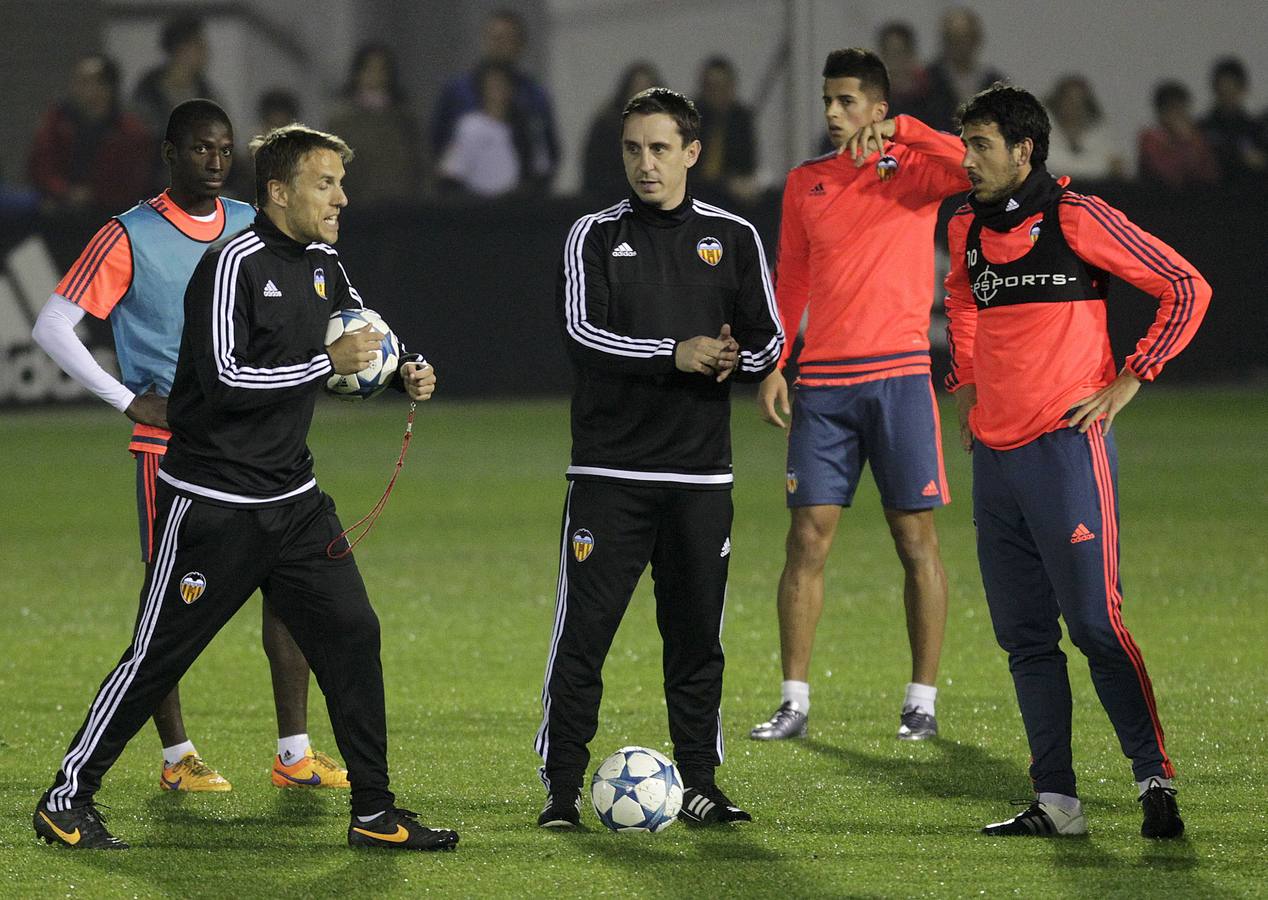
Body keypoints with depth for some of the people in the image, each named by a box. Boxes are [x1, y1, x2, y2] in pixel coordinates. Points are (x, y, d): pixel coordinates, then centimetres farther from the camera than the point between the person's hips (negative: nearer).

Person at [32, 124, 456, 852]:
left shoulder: (322, 266, 9)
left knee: (352, 634, 0)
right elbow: (225, 379, -24)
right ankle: (67, 800, 11)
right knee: (158, 655, -1)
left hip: (294, 501, 8)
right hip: (213, 504, -8)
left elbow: (368, 338, 27)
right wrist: (326, 364, -22)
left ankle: (376, 812, 7)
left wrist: (406, 373, 5)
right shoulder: (235, 264, -17)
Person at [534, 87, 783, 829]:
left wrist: (731, 359, -15)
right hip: (609, 469, -2)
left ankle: (698, 785, 14)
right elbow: (582, 333, -11)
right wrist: (674, 355, -22)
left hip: (700, 474, 2)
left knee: (697, 634, 5)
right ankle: (564, 789, 0)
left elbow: (767, 342, 8)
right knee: (584, 630, -5)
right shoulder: (597, 237, 3)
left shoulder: (732, 238, 9)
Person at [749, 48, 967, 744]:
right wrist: (773, 366, 8)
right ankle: (794, 701, 2)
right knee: (807, 536, -2)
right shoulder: (805, 183, 13)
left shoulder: (914, 169, 2)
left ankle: (921, 702, 5)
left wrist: (901, 131, -19)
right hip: (821, 380, 3)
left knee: (915, 538, -1)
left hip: (899, 375, -3)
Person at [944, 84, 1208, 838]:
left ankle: (1157, 779, -4)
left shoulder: (1078, 219, -9)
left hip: (1066, 449, -7)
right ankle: (1056, 801, 10)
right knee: (1025, 636, 6)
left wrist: (1130, 381, -8)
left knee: (1095, 622, -10)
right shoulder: (967, 231, 11)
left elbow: (1187, 288, -6)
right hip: (994, 455, 7)